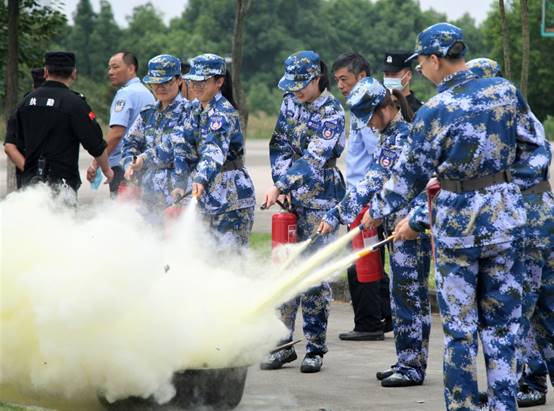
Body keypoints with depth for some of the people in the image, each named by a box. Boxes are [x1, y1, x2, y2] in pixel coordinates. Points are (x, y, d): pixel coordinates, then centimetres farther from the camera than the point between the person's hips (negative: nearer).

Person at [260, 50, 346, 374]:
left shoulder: (332, 113, -11)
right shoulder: (290, 102, 9)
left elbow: (314, 158, -20)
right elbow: (279, 145, 10)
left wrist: (280, 186, -25)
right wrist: (281, 182, -5)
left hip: (320, 201, -6)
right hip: (291, 199, 6)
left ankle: (316, 348, 4)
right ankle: (283, 344, 12)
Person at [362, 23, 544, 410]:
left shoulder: (433, 112, -14)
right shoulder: (504, 90, -3)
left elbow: (411, 174, -5)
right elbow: (528, 142, 13)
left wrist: (377, 210, 10)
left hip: (458, 222, -3)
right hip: (506, 215, 4)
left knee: (459, 325, 7)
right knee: (502, 320, 11)